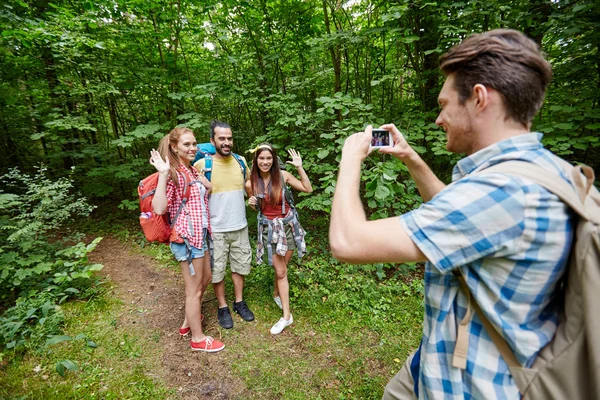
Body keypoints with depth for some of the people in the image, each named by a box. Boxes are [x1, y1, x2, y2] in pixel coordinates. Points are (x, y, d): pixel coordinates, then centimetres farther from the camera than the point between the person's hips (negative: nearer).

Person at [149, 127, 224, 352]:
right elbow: (159, 208, -27)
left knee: (205, 279, 23)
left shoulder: (192, 171, 10)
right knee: (194, 289, 5)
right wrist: (163, 174, -30)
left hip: (200, 234, 9)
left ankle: (188, 322, 43)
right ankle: (198, 338, 25)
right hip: (186, 237, -9)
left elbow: (210, 190, 20)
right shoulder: (172, 174, -15)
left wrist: (201, 175, 10)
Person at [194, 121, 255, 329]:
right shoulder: (202, 165, -13)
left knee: (240, 265, 17)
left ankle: (239, 302, 37)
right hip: (216, 229, -3)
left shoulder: (241, 161, -1)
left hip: (240, 226, 4)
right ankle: (223, 307, 32)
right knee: (217, 269, 10)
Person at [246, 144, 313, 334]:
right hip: (269, 228, 0)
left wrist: (299, 167, -13)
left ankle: (277, 294, 42)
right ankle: (286, 316, 16)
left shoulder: (283, 175, -10)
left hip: (288, 224, 1)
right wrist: (251, 204, -15)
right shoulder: (250, 184, -8)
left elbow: (308, 189, -7)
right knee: (281, 272, 2)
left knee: (281, 268, 13)